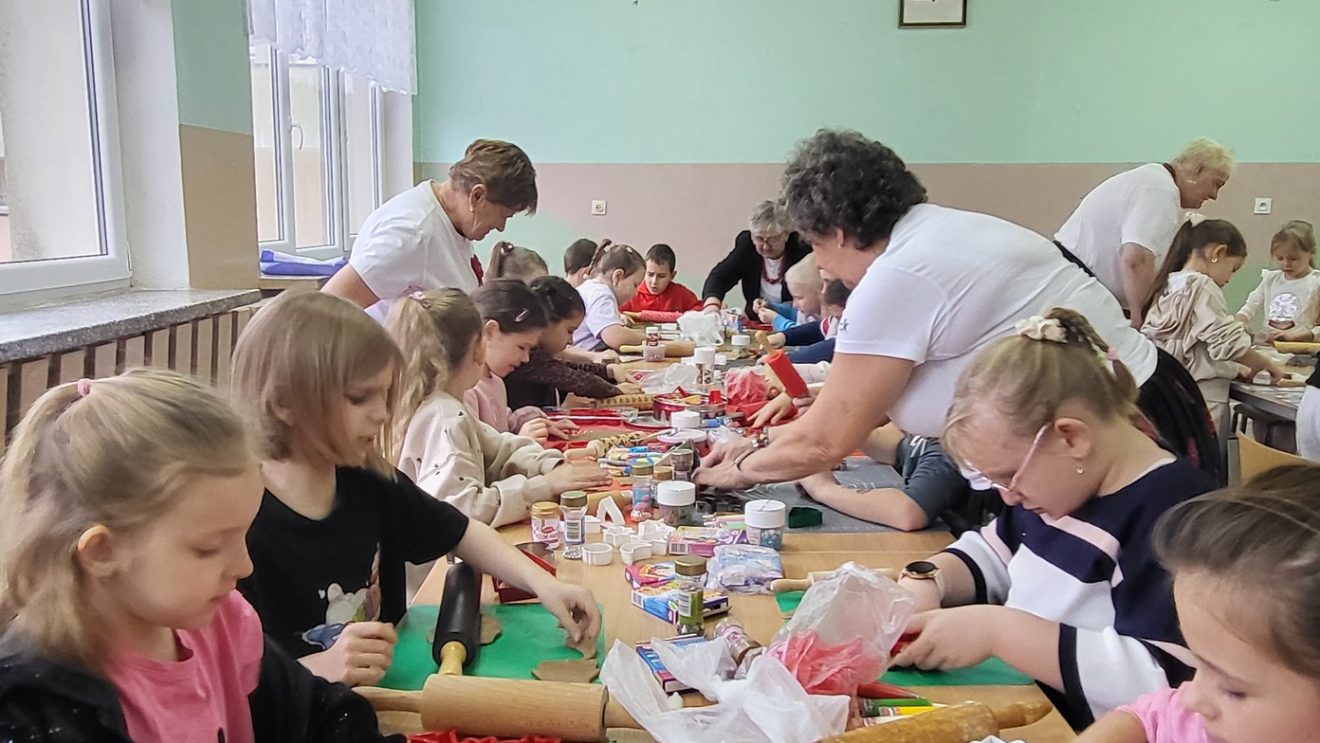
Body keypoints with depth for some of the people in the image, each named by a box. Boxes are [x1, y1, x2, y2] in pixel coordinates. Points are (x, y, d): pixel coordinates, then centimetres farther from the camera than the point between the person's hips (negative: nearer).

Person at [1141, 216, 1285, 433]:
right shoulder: (1202, 287, -13)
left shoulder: (1168, 286, 11)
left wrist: (1235, 369, 16)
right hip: (1202, 400, -8)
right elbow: (1228, 343, -17)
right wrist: (1268, 365, -2)